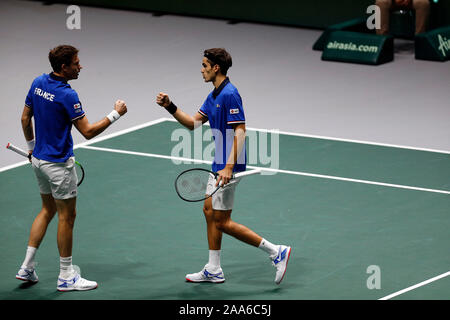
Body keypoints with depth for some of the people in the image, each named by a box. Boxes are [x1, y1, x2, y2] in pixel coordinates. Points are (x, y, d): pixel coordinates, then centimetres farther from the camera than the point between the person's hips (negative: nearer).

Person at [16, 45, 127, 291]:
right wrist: (115, 115, -13)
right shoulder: (66, 95, -23)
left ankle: (27, 267, 18)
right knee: (67, 215, 3)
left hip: (39, 159, 8)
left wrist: (31, 147, 23)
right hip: (58, 163, -8)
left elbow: (25, 118, 11)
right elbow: (88, 132, -22)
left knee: (48, 210, 20)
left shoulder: (38, 83, 1)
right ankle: (66, 277, 9)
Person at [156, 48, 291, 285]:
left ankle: (276, 252, -3)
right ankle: (213, 270, 23)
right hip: (219, 164, 10)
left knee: (222, 221, -5)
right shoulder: (214, 96, 12)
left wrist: (229, 167, -30)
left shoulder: (229, 95, -20)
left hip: (228, 166, -10)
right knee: (209, 211, 15)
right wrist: (170, 106, 5)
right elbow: (193, 122, 18)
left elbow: (240, 131, -24)